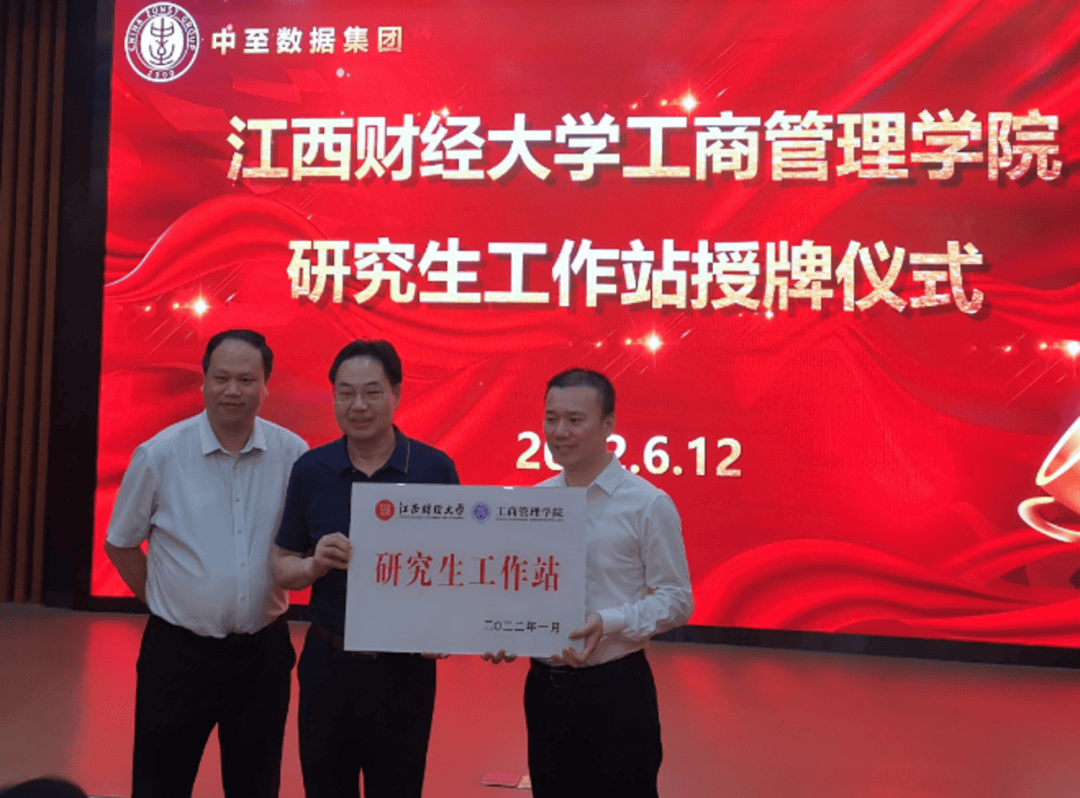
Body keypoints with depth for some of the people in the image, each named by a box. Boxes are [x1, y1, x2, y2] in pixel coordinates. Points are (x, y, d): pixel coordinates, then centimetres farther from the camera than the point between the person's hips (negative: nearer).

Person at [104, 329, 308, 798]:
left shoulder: (293, 454, -6)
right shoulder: (159, 454, -9)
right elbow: (120, 544, 4)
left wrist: (283, 585, -1)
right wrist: (162, 602, 2)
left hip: (263, 651, 1)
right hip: (178, 652, -1)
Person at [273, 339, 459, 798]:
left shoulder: (435, 469, -8)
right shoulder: (310, 470, -3)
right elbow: (282, 568, 3)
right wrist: (315, 564, -18)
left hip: (406, 668, -1)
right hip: (328, 662, 2)